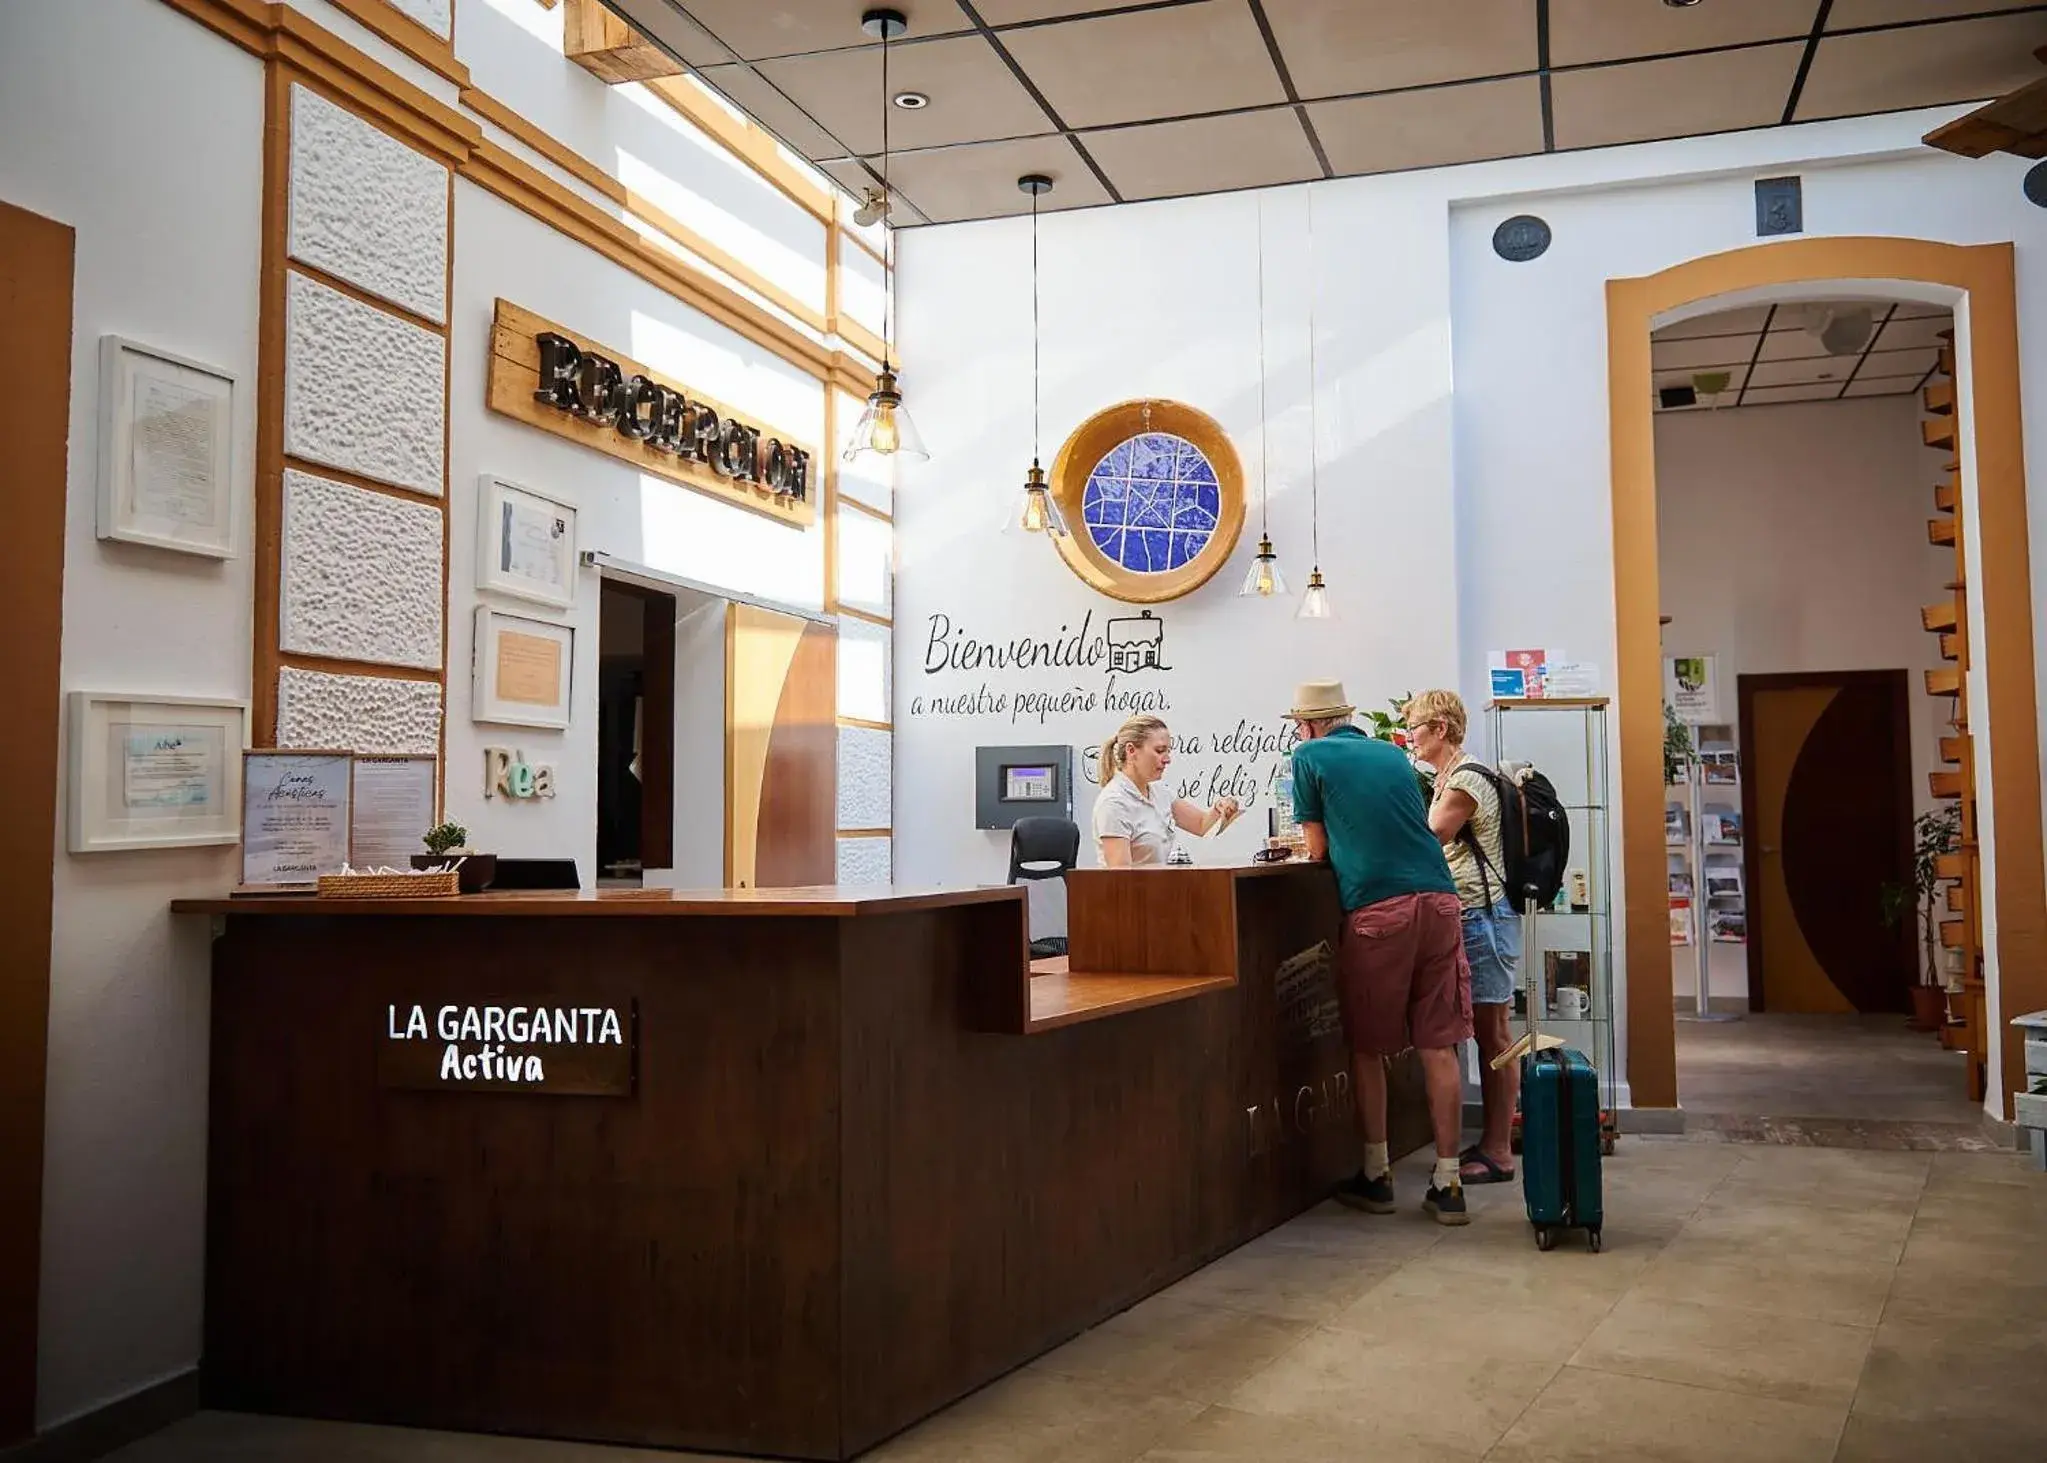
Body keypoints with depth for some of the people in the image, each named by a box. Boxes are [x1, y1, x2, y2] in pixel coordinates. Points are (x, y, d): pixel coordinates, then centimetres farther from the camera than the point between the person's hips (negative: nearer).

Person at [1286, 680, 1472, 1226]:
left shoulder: (1310, 756, 7)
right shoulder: (1393, 755, 21)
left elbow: (1319, 849, 10)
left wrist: (1312, 840, 32)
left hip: (1376, 909, -4)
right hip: (1438, 900, 4)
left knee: (1368, 1048, 10)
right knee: (1439, 1047, 4)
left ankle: (1376, 1176, 18)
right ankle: (1447, 1184, 6)